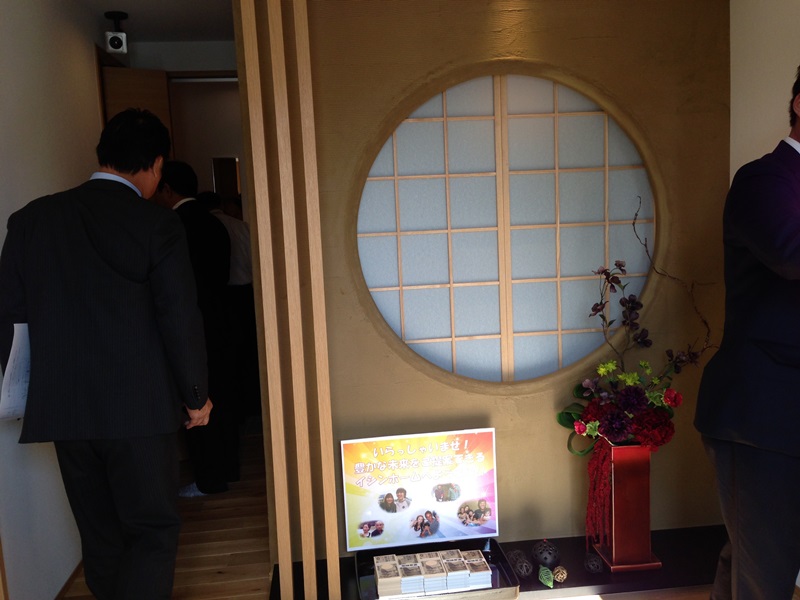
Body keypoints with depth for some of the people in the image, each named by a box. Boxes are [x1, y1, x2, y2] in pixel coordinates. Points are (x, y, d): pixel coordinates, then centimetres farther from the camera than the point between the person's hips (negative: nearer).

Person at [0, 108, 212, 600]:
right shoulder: (159, 226, -10)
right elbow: (181, 320, -10)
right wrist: (196, 396, 2)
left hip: (63, 411, 5)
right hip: (141, 410, -4)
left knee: (100, 536, 18)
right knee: (153, 531, 8)